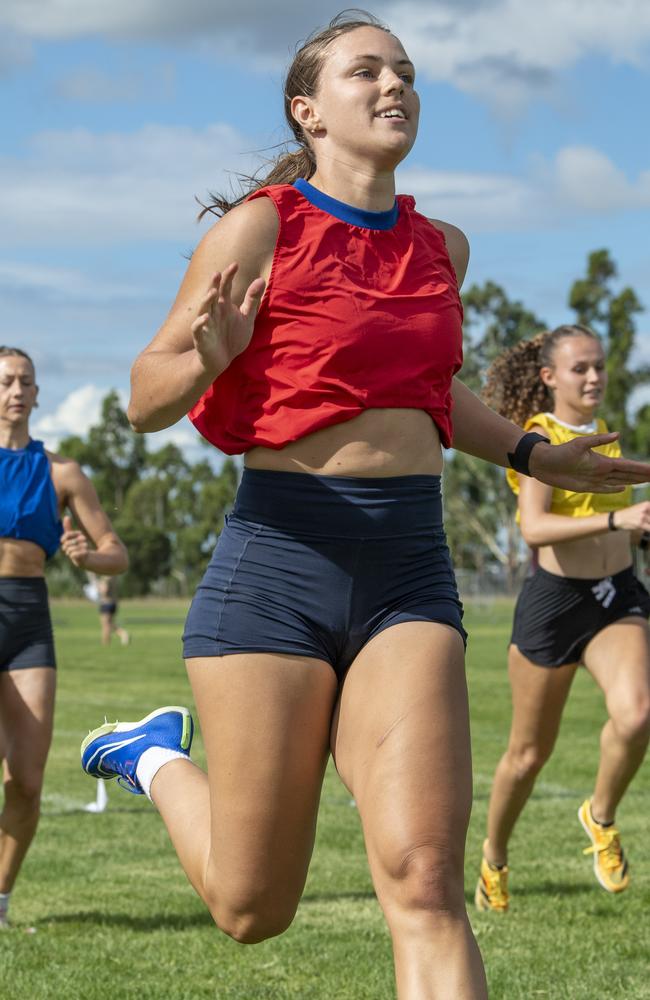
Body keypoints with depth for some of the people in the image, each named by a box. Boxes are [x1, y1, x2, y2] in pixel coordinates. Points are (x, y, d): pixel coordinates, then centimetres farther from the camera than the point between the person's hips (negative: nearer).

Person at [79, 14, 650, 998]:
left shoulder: (441, 248, 13)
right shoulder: (259, 228, -4)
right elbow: (145, 398, -2)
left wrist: (534, 455, 23)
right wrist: (207, 358, -23)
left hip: (409, 572, 4)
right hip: (277, 560, -4)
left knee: (425, 883, -12)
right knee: (253, 907, 5)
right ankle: (157, 759, 36)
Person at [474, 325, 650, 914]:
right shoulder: (539, 439, -10)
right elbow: (535, 528, -26)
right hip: (553, 601, -4)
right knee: (530, 753, 9)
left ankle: (602, 815, 3)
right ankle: (494, 856, 34)